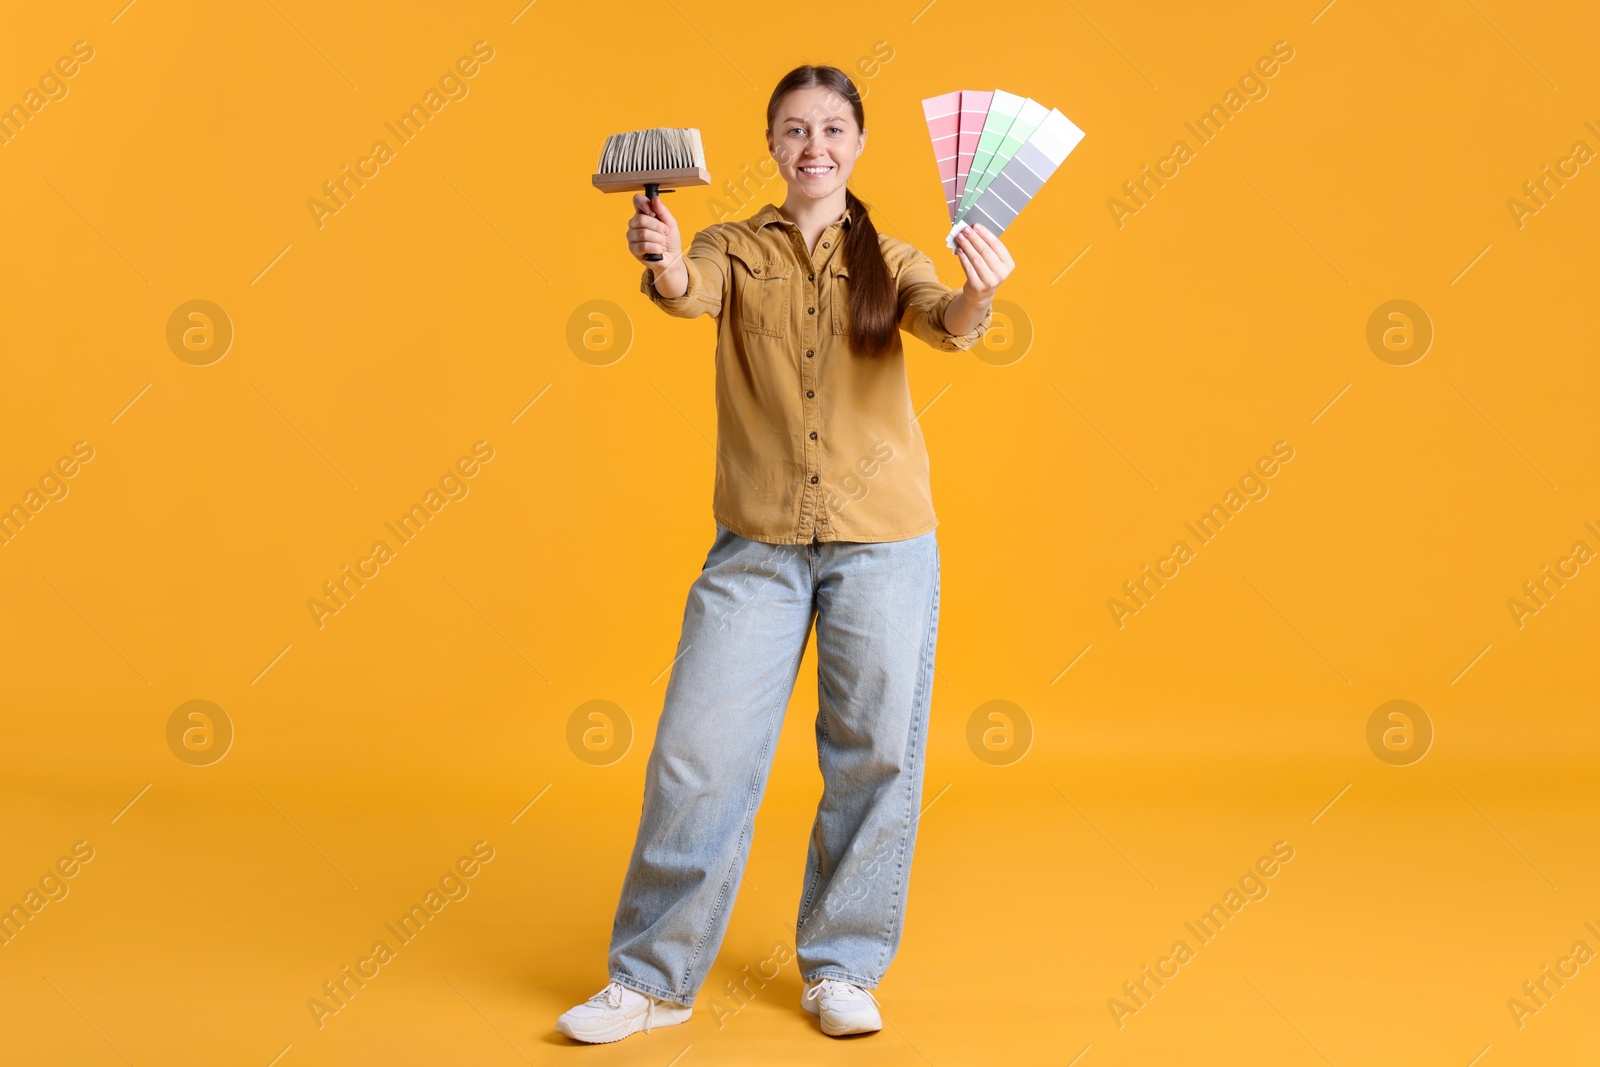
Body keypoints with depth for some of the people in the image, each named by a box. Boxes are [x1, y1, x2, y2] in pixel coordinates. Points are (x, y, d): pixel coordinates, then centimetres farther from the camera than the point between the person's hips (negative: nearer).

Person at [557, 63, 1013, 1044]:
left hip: (883, 540, 1)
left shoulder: (889, 259, 7)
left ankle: (843, 970, 24)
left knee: (874, 757, 6)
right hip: (757, 542, 0)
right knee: (699, 754, 0)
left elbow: (948, 324, -12)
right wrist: (665, 262, -39)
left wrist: (978, 294, -36)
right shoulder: (734, 250, 6)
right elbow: (691, 294, -16)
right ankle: (653, 979, 16)